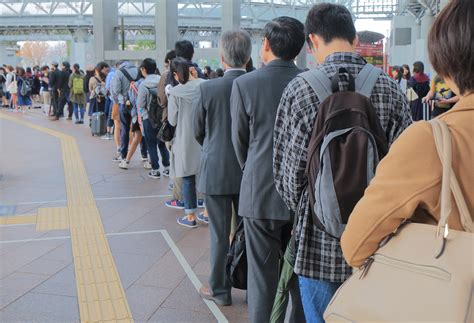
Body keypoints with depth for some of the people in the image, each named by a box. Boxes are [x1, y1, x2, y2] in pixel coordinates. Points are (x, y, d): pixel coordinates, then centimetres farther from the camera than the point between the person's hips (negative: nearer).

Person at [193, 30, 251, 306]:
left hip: (216, 171, -2)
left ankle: (220, 289, 22)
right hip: (250, 171, 2)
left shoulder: (209, 88, -11)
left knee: (220, 235, 9)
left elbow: (198, 131, 1)